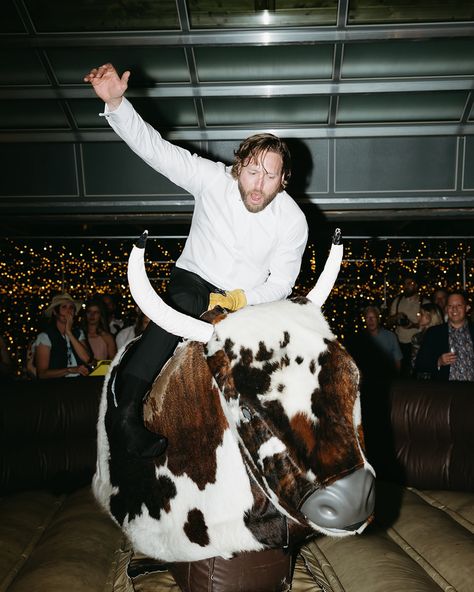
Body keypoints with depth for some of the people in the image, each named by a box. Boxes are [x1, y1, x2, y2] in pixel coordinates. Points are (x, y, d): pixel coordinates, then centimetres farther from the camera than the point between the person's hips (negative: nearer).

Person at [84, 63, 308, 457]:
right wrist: (115, 102, -30)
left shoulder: (293, 220, -11)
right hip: (194, 280, -2)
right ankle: (129, 404, -26)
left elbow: (281, 283, -7)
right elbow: (154, 147, -16)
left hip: (250, 300, 2)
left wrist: (238, 302, -24)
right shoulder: (213, 179, -13)